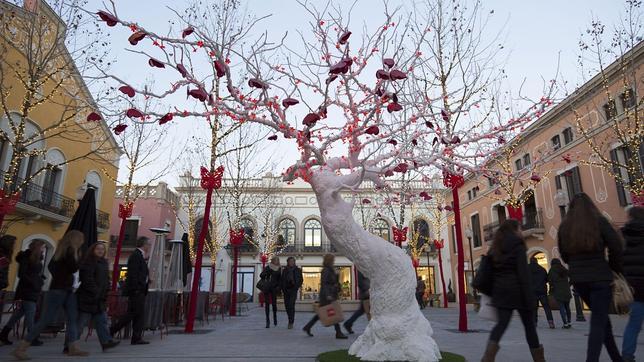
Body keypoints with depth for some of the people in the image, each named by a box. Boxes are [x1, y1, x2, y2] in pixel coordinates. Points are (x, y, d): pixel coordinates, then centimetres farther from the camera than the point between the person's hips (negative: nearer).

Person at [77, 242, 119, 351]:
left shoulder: (104, 262, 15)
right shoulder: (88, 262, -10)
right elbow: (87, 280, -17)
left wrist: (105, 293, 9)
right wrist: (95, 292, -17)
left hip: (99, 299, 8)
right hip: (88, 298, -8)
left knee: (102, 321, 6)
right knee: (81, 322, -2)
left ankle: (106, 342, 7)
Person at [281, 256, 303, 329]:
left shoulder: (298, 270, 5)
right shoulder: (285, 270, 9)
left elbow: (301, 280, 8)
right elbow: (282, 280, 12)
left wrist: (297, 286, -5)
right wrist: (282, 288, 1)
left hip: (293, 289, -3)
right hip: (286, 290, 3)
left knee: (291, 305, -14)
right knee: (287, 305, 6)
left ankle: (291, 323, -11)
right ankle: (291, 320, 27)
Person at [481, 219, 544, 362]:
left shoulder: (496, 247, 12)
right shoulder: (517, 246, -7)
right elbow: (523, 273, -14)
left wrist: (493, 292, 16)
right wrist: (529, 297, -14)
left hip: (501, 290, 5)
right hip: (518, 290, -5)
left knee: (502, 323, 2)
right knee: (529, 324, 11)